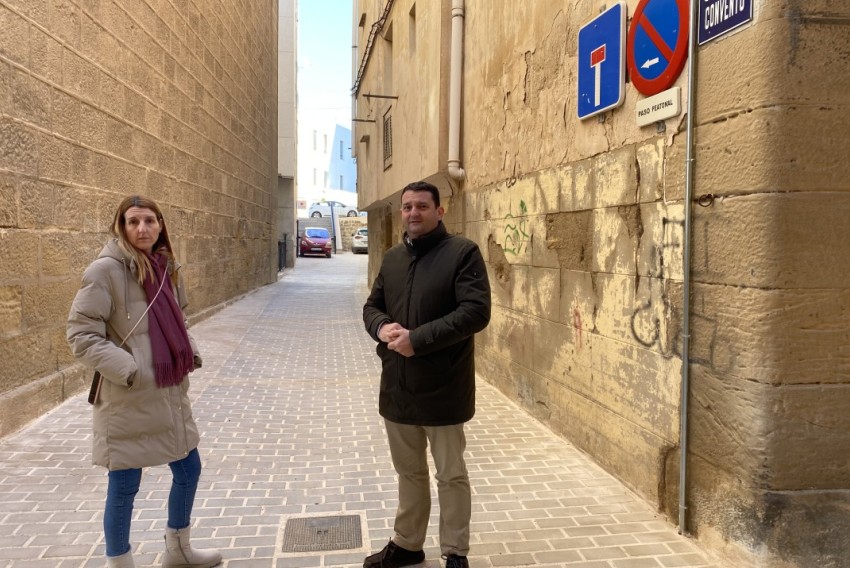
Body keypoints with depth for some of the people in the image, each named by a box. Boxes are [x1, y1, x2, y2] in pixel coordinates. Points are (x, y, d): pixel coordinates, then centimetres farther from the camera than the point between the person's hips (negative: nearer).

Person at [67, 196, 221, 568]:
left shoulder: (165, 267, 6)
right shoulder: (106, 270, -14)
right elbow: (80, 334, -15)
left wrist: (191, 353, 5)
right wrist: (129, 371, -20)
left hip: (170, 394, 7)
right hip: (128, 399, -7)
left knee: (188, 470, 18)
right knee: (124, 488, 5)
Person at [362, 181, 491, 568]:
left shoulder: (462, 253, -9)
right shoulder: (392, 258, 12)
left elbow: (476, 312, -18)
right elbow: (372, 306, 16)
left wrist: (418, 339, -23)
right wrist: (382, 327, -9)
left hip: (442, 388, -6)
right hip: (397, 386, 6)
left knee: (451, 475, 11)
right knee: (409, 472, 21)